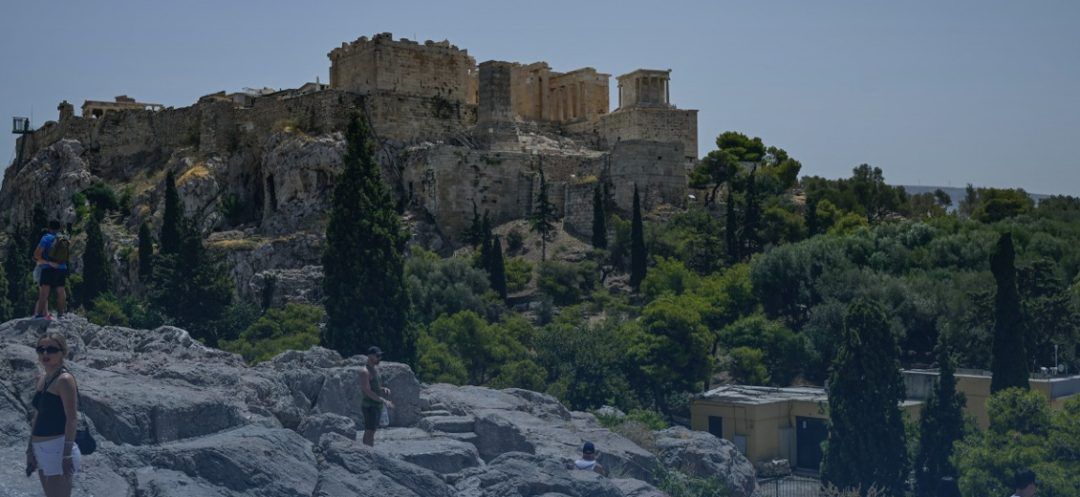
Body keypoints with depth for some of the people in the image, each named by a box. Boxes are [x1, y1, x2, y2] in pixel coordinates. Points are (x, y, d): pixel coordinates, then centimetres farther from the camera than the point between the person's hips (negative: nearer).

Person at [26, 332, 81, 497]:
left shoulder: (64, 380, -12)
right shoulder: (42, 379, 14)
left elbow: (72, 419, -17)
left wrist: (67, 454, -22)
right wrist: (30, 450, 21)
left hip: (58, 449, -9)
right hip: (42, 451, 9)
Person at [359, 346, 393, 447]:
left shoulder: (375, 369, 15)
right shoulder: (365, 372, -14)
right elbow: (368, 391, -22)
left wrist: (384, 389, 3)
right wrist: (383, 400, -27)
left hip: (377, 405, 9)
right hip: (370, 406, -9)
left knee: (371, 432, 11)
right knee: (369, 432, -12)